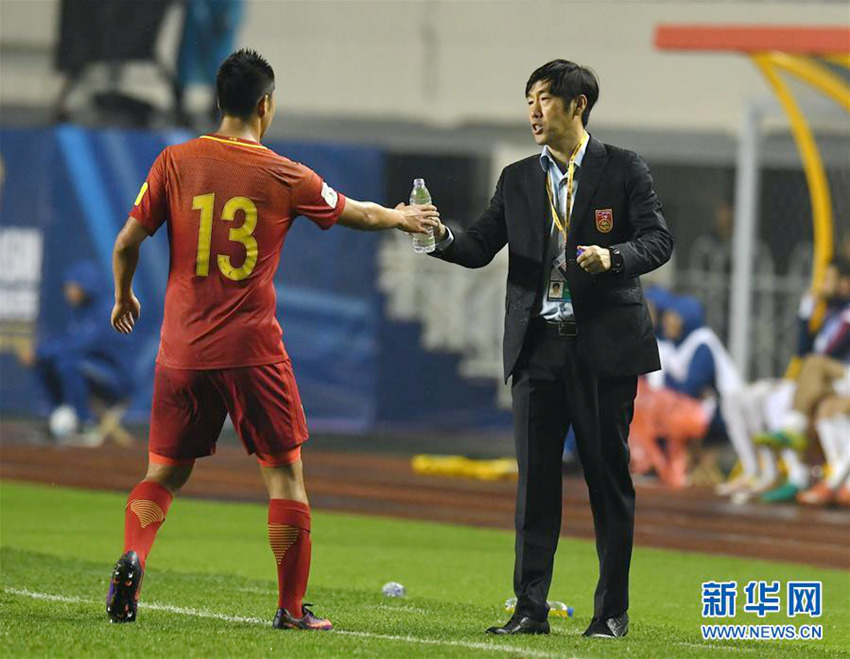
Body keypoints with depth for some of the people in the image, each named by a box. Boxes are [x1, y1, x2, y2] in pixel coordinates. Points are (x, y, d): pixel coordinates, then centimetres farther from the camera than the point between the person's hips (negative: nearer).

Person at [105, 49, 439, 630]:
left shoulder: (176, 163, -1)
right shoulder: (285, 177, -2)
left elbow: (128, 241, 1)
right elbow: (359, 215, 14)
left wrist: (124, 296, 20)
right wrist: (402, 218, 35)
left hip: (183, 350, 2)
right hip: (252, 349, -2)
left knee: (164, 473, 11)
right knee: (285, 473, 9)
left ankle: (132, 561, -15)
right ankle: (293, 608, 9)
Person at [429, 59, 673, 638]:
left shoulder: (624, 170, 2)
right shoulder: (517, 180, 12)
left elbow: (659, 240, -4)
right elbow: (481, 248, 6)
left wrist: (615, 257, -23)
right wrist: (443, 238, -14)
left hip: (605, 346, -3)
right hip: (538, 346, 3)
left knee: (609, 476, 2)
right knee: (535, 477, 1)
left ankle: (613, 611, 9)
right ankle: (531, 608, 4)